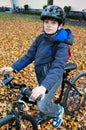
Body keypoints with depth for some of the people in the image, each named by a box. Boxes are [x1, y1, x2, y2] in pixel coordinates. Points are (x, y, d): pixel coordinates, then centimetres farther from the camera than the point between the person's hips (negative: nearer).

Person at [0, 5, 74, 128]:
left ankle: (58, 111, 21)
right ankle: (43, 115, 53)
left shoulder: (61, 45, -27)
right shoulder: (40, 38, -7)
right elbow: (29, 55, -4)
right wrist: (13, 67, -16)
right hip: (41, 77, 6)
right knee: (44, 99, 23)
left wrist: (44, 86, -54)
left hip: (53, 79, -6)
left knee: (42, 105, -11)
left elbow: (57, 68, -39)